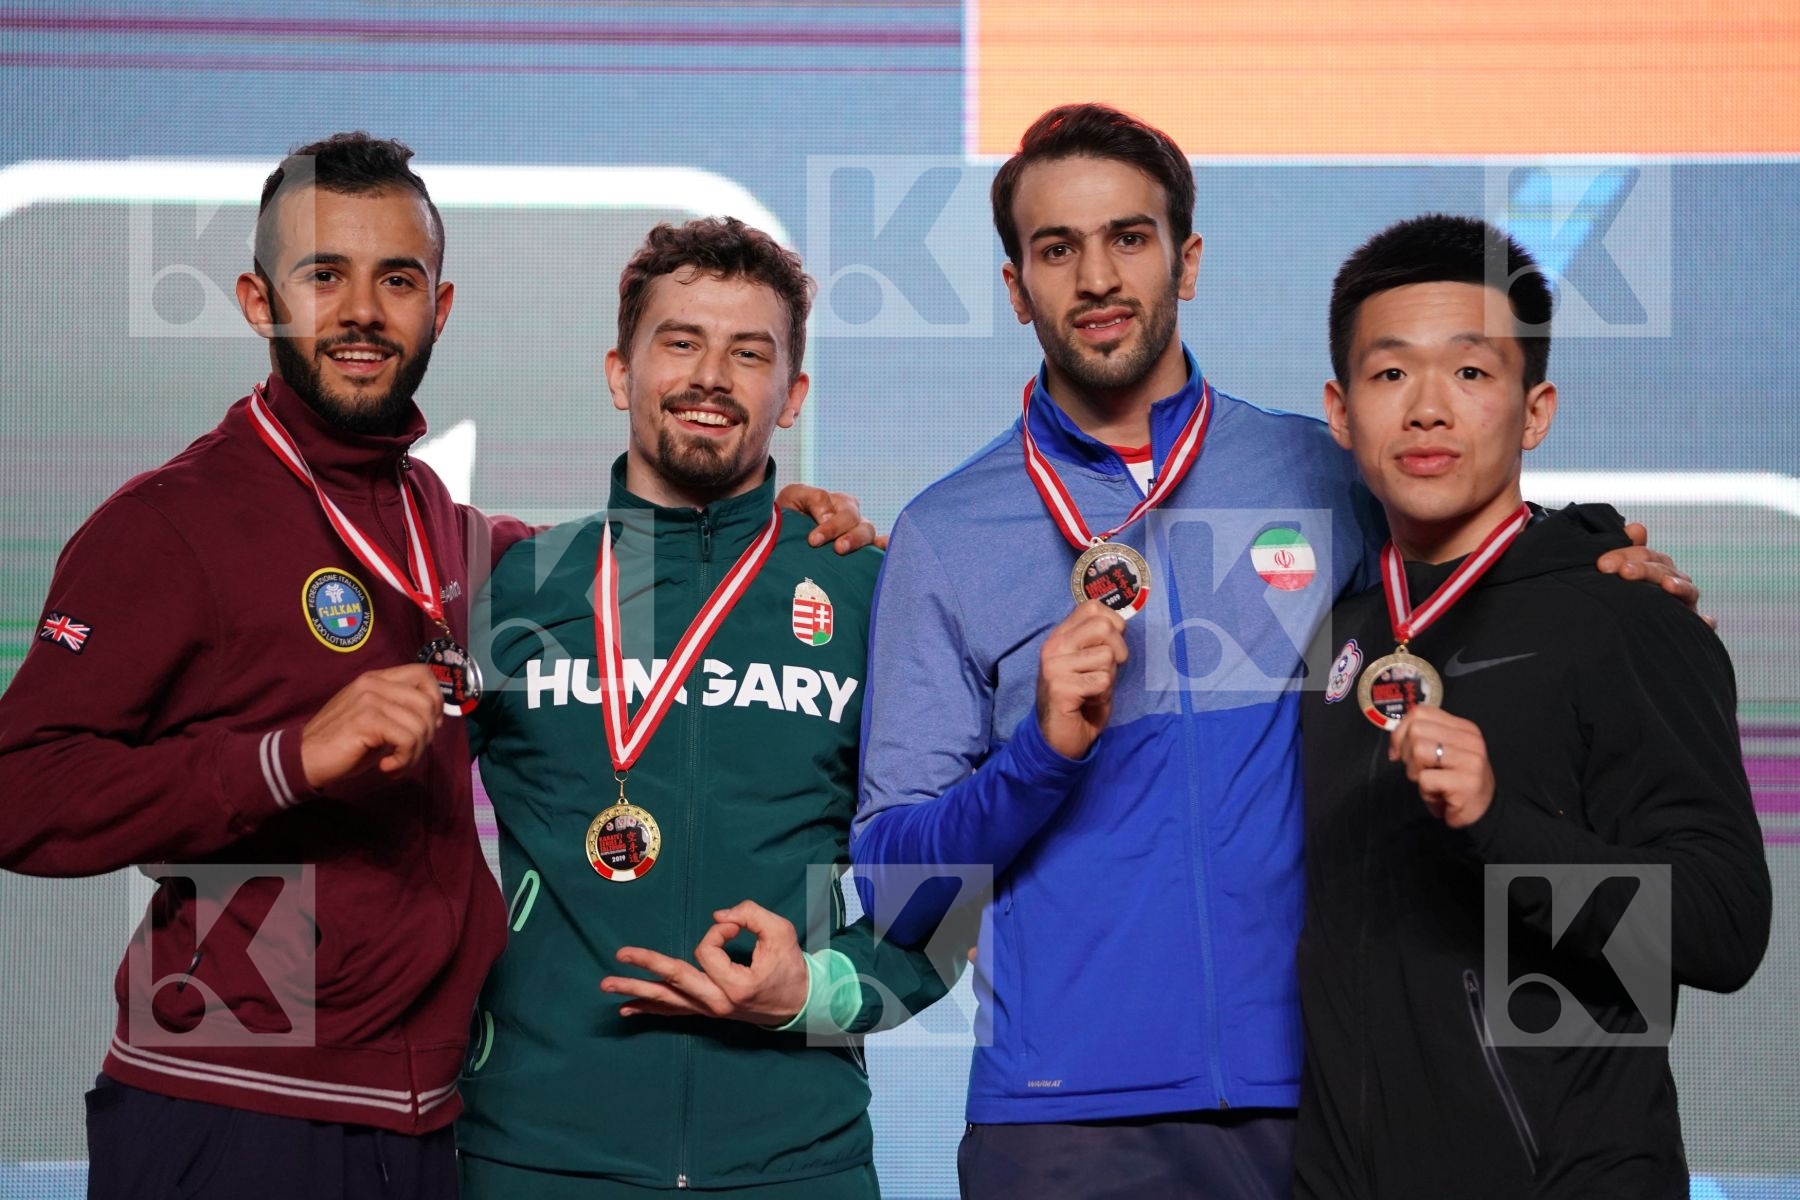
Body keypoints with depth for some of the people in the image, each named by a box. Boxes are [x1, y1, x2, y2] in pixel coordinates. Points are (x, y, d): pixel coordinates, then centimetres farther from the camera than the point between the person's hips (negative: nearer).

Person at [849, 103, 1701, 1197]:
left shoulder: (1323, 478, 5)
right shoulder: (948, 535, 2)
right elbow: (890, 890, -1)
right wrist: (1041, 750, -17)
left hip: (1311, 1095, 1)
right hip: (1066, 1107, -1)